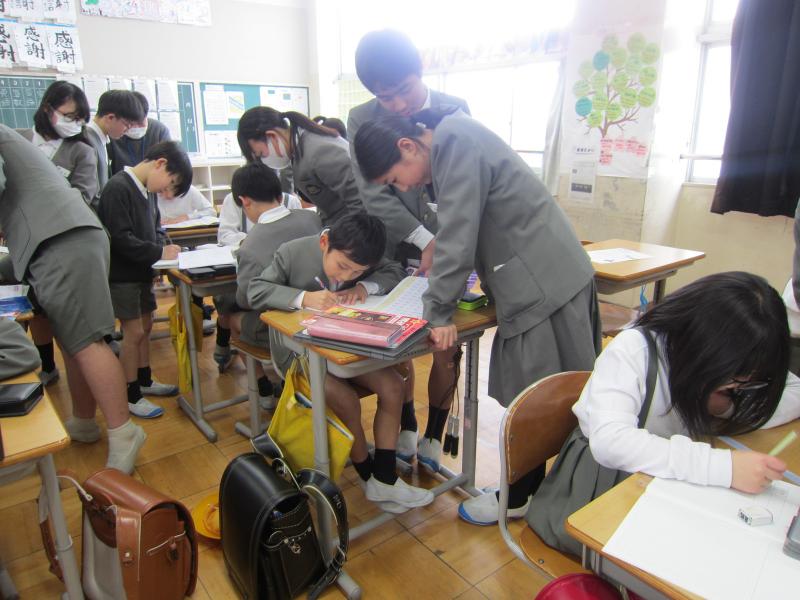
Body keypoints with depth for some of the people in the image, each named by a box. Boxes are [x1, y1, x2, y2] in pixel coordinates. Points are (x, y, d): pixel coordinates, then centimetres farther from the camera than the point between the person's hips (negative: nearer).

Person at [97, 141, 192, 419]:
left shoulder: (145, 190, 7)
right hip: (122, 276, -9)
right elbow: (121, 239, -24)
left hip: (142, 272, 9)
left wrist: (165, 249, -5)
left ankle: (144, 381, 32)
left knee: (145, 327, 16)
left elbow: (154, 229, 13)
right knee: (134, 333, -3)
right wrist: (160, 252, -20)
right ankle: (132, 396, 11)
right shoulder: (117, 188, -20)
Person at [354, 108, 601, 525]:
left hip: (545, 284, -10)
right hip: (548, 278, 10)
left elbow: (458, 234, -21)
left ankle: (519, 499, 22)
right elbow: (464, 231, 19)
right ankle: (533, 486, 31)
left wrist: (439, 312, -14)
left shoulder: (453, 139, -16)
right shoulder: (452, 141, 14)